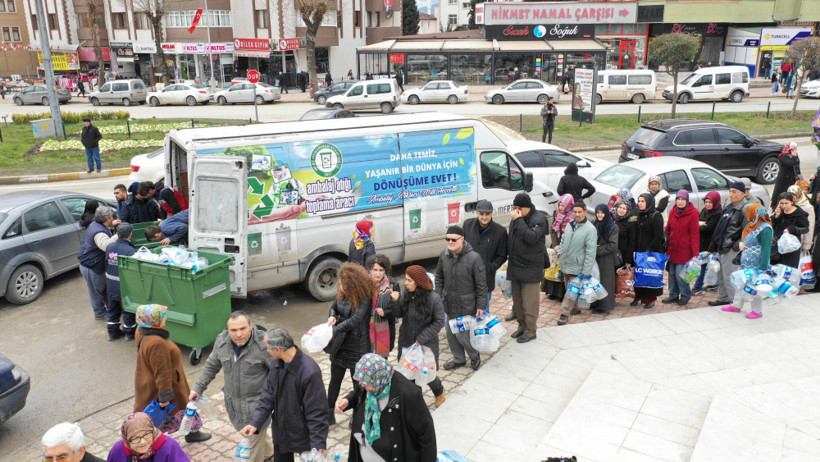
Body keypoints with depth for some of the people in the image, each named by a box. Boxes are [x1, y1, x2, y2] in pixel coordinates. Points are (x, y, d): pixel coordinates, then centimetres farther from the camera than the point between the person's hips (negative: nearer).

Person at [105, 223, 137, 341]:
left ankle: (112, 332, 32)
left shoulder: (109, 247, -4)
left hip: (110, 286, 6)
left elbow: (107, 264, 9)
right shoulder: (130, 250, -25)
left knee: (112, 309, 20)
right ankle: (129, 332, 26)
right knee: (128, 310, 12)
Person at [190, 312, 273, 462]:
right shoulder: (222, 341, -6)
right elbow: (211, 366, 11)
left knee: (253, 440, -2)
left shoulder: (263, 343, -23)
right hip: (233, 401, 6)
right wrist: (198, 388, 13)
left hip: (256, 402, -6)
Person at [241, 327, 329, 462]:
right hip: (280, 431, 7)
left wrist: (319, 444, -23)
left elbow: (317, 412, -24)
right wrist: (255, 423, -12)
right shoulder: (276, 364, -6)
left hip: (303, 435, -7)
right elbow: (268, 396, 0)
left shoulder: (310, 371, -29)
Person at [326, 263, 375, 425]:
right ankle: (328, 414, 28)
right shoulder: (342, 292, -1)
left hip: (357, 346, -6)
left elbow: (354, 320, -27)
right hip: (340, 344, 6)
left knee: (358, 382, 11)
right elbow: (334, 307, 15)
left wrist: (333, 331, -27)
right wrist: (332, 316, -8)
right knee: (335, 380, 15)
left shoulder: (365, 297, -22)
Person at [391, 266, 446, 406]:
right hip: (406, 342, 4)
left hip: (426, 343, -4)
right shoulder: (405, 295, -5)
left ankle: (439, 391, 36)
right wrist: (394, 302, -18)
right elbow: (398, 315, 3)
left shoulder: (434, 298, -18)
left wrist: (421, 339, -16)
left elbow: (439, 322, -13)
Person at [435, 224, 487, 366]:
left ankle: (475, 356, 25)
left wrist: (481, 306, -10)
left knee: (462, 334, -3)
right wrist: (438, 296, 9)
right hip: (449, 304, 6)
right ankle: (459, 359, 36)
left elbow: (481, 284, -12)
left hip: (466, 305, -5)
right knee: (451, 334, 15)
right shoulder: (444, 255, -2)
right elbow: (439, 277, 13)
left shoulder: (474, 258, -19)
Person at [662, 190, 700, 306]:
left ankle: (685, 296, 13)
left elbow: (694, 234, -9)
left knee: (680, 274, -6)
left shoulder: (693, 214, -8)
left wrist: (695, 252, -13)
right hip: (672, 248, 5)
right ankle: (673, 295, 22)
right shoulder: (672, 212, 7)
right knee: (672, 273, 9)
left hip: (684, 250, -5)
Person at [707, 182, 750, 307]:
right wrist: (714, 244, 21)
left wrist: (736, 246, -20)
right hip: (722, 247, 9)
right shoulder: (729, 207, 17)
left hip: (732, 250, -9)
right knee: (721, 275, 16)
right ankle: (723, 298, 28)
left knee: (729, 276, -5)